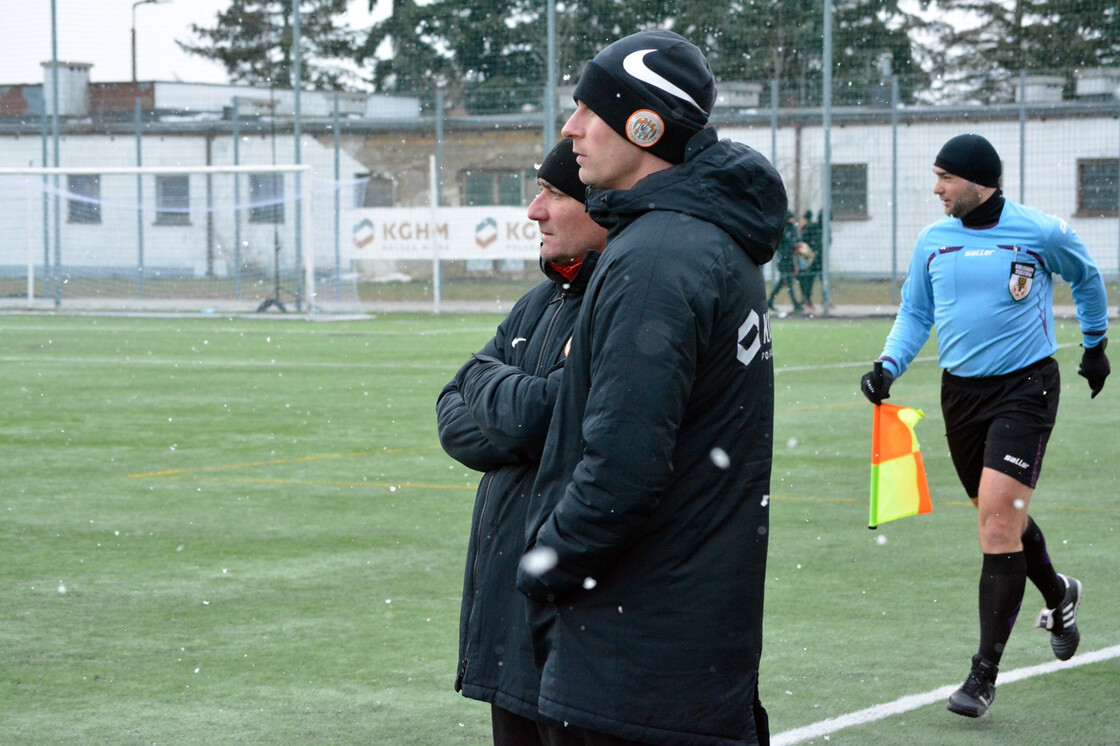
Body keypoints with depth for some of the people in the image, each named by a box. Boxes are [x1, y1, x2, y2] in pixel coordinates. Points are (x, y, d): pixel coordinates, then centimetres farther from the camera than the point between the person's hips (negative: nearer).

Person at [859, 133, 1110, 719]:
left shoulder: (1041, 233, -8)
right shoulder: (933, 241, 3)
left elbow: (1086, 277, 12)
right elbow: (915, 313, 13)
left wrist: (1095, 343, 22)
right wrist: (889, 366, -4)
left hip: (1025, 389, -5)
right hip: (961, 393, 5)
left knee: (998, 523, -15)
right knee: (1002, 519, 15)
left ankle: (984, 673, -10)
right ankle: (1058, 594, 46)